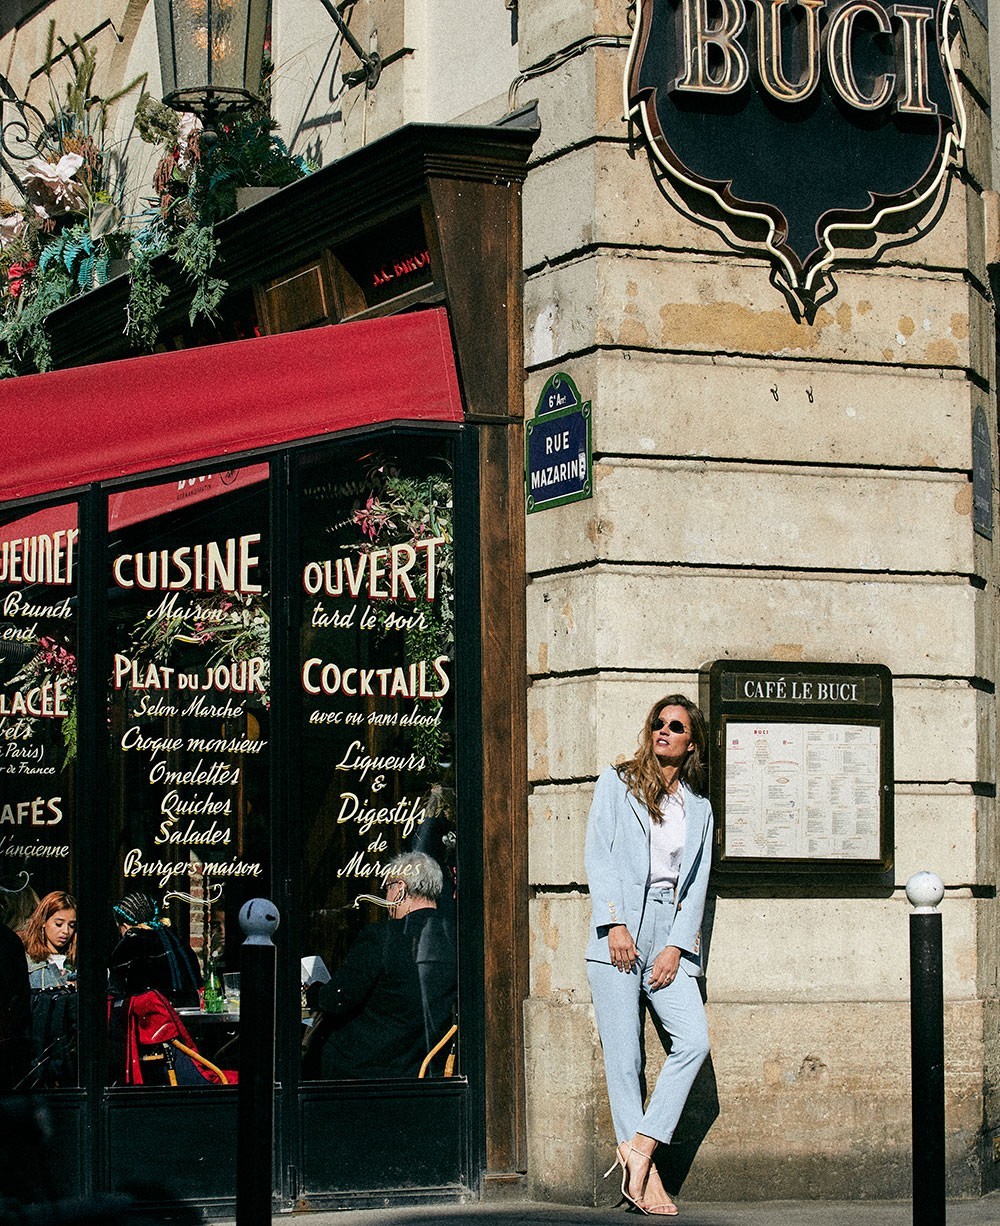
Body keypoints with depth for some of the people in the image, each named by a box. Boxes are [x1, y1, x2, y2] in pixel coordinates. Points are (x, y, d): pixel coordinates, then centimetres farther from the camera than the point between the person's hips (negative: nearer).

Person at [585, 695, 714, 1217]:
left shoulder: (699, 808, 18)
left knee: (694, 1040, -16)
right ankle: (644, 1173, -5)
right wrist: (614, 924, -11)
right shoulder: (616, 784, 9)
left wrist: (677, 946, -1)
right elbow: (597, 857, 1)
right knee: (623, 1055, -7)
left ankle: (638, 1151, -11)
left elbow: (697, 881, 12)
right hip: (621, 933, -3)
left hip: (670, 934, 3)